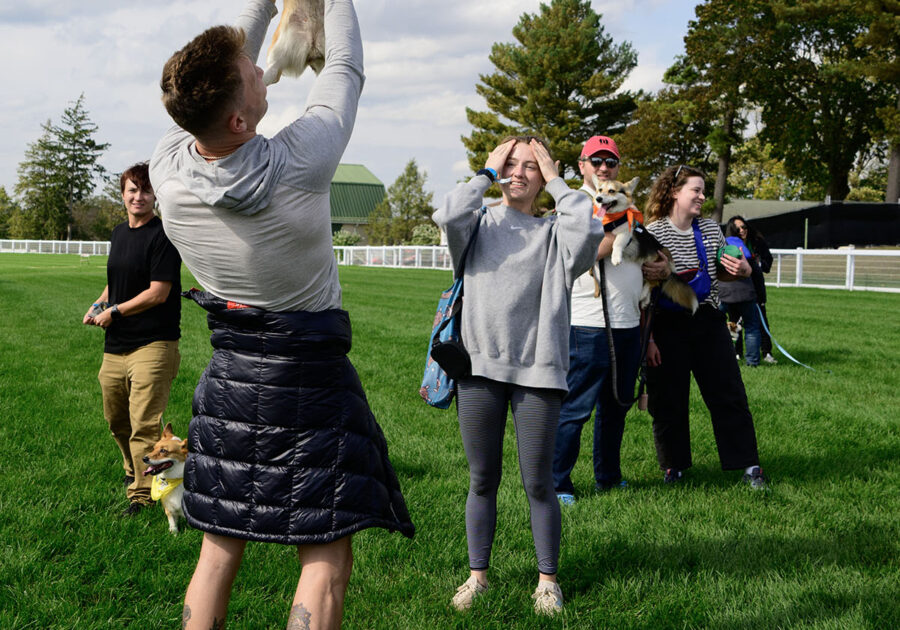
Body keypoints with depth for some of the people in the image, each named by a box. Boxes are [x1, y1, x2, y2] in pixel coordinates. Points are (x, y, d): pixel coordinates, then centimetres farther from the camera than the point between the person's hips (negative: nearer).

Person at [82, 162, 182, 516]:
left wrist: (114, 312, -9)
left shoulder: (162, 236, -10)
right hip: (115, 345, 8)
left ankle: (141, 494, -4)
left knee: (144, 424, -10)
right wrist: (99, 304, 8)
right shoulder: (119, 233, 14)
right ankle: (134, 469, 43)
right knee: (116, 419, 20)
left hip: (153, 344, -8)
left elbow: (158, 292, -16)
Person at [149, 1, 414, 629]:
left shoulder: (168, 166, -11)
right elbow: (345, 68, -6)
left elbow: (211, 94, 10)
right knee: (326, 559, 2)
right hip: (309, 380, -5)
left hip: (228, 376, 5)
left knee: (219, 549, 14)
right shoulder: (299, 163, -24)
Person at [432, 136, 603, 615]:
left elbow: (590, 228, -14)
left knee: (538, 484, 4)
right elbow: (447, 215, -13)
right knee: (482, 480, 11)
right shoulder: (478, 223, 9)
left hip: (536, 370, -1)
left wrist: (555, 181, -2)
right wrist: (486, 173, -1)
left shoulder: (553, 233, 7)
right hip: (479, 365, 1)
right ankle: (477, 574, 23)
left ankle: (547, 579, 17)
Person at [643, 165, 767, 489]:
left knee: (728, 394, 4)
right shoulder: (652, 233, -8)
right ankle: (673, 466, 20)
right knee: (668, 401, 4)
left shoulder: (710, 229, 8)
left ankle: (747, 464, 12)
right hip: (667, 326, -4)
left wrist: (741, 270, -4)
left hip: (708, 320, 4)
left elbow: (722, 273, 21)